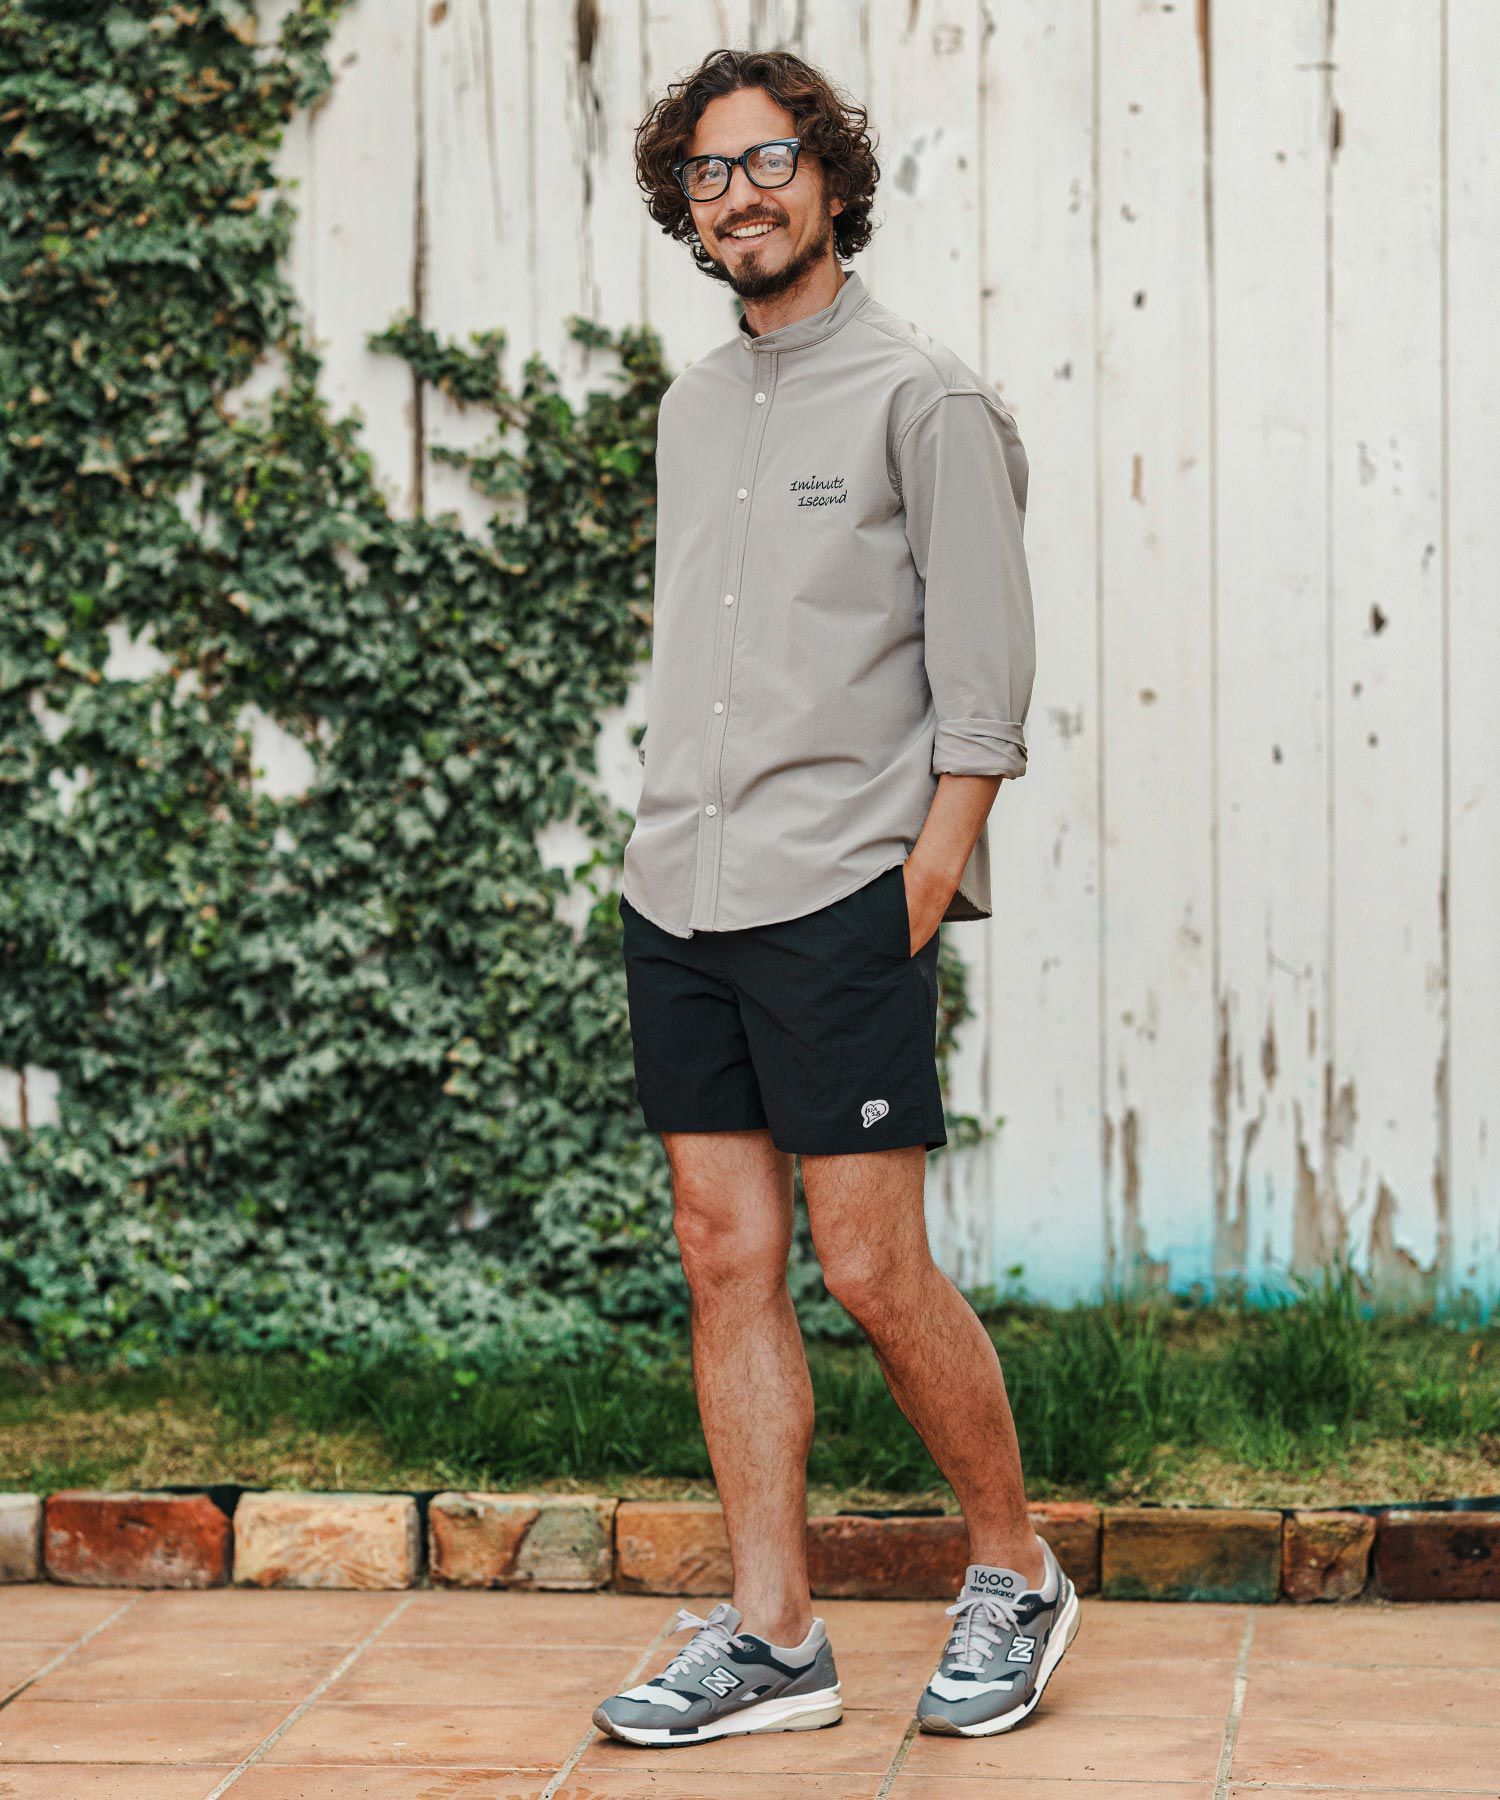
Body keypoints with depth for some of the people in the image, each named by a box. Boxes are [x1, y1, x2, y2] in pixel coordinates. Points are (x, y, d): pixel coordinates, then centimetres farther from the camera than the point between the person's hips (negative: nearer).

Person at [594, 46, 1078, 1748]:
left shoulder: (924, 396, -3)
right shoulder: (689, 406, 16)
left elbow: (985, 668, -6)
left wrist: (934, 858, -12)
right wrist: (668, 832, 14)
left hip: (840, 903, -6)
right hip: (675, 902, 6)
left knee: (875, 1273, -5)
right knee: (726, 1262, 5)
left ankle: (1016, 1577, 14)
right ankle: (770, 1639, 10)